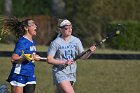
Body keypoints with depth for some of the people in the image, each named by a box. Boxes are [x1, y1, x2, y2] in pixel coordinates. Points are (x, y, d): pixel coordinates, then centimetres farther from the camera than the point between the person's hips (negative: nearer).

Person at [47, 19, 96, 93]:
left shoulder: (76, 41, 2)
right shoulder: (56, 43, -9)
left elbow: (82, 56, 0)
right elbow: (49, 59, -10)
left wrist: (90, 52, -22)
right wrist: (64, 62, -20)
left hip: (71, 73, 5)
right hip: (59, 72, -5)